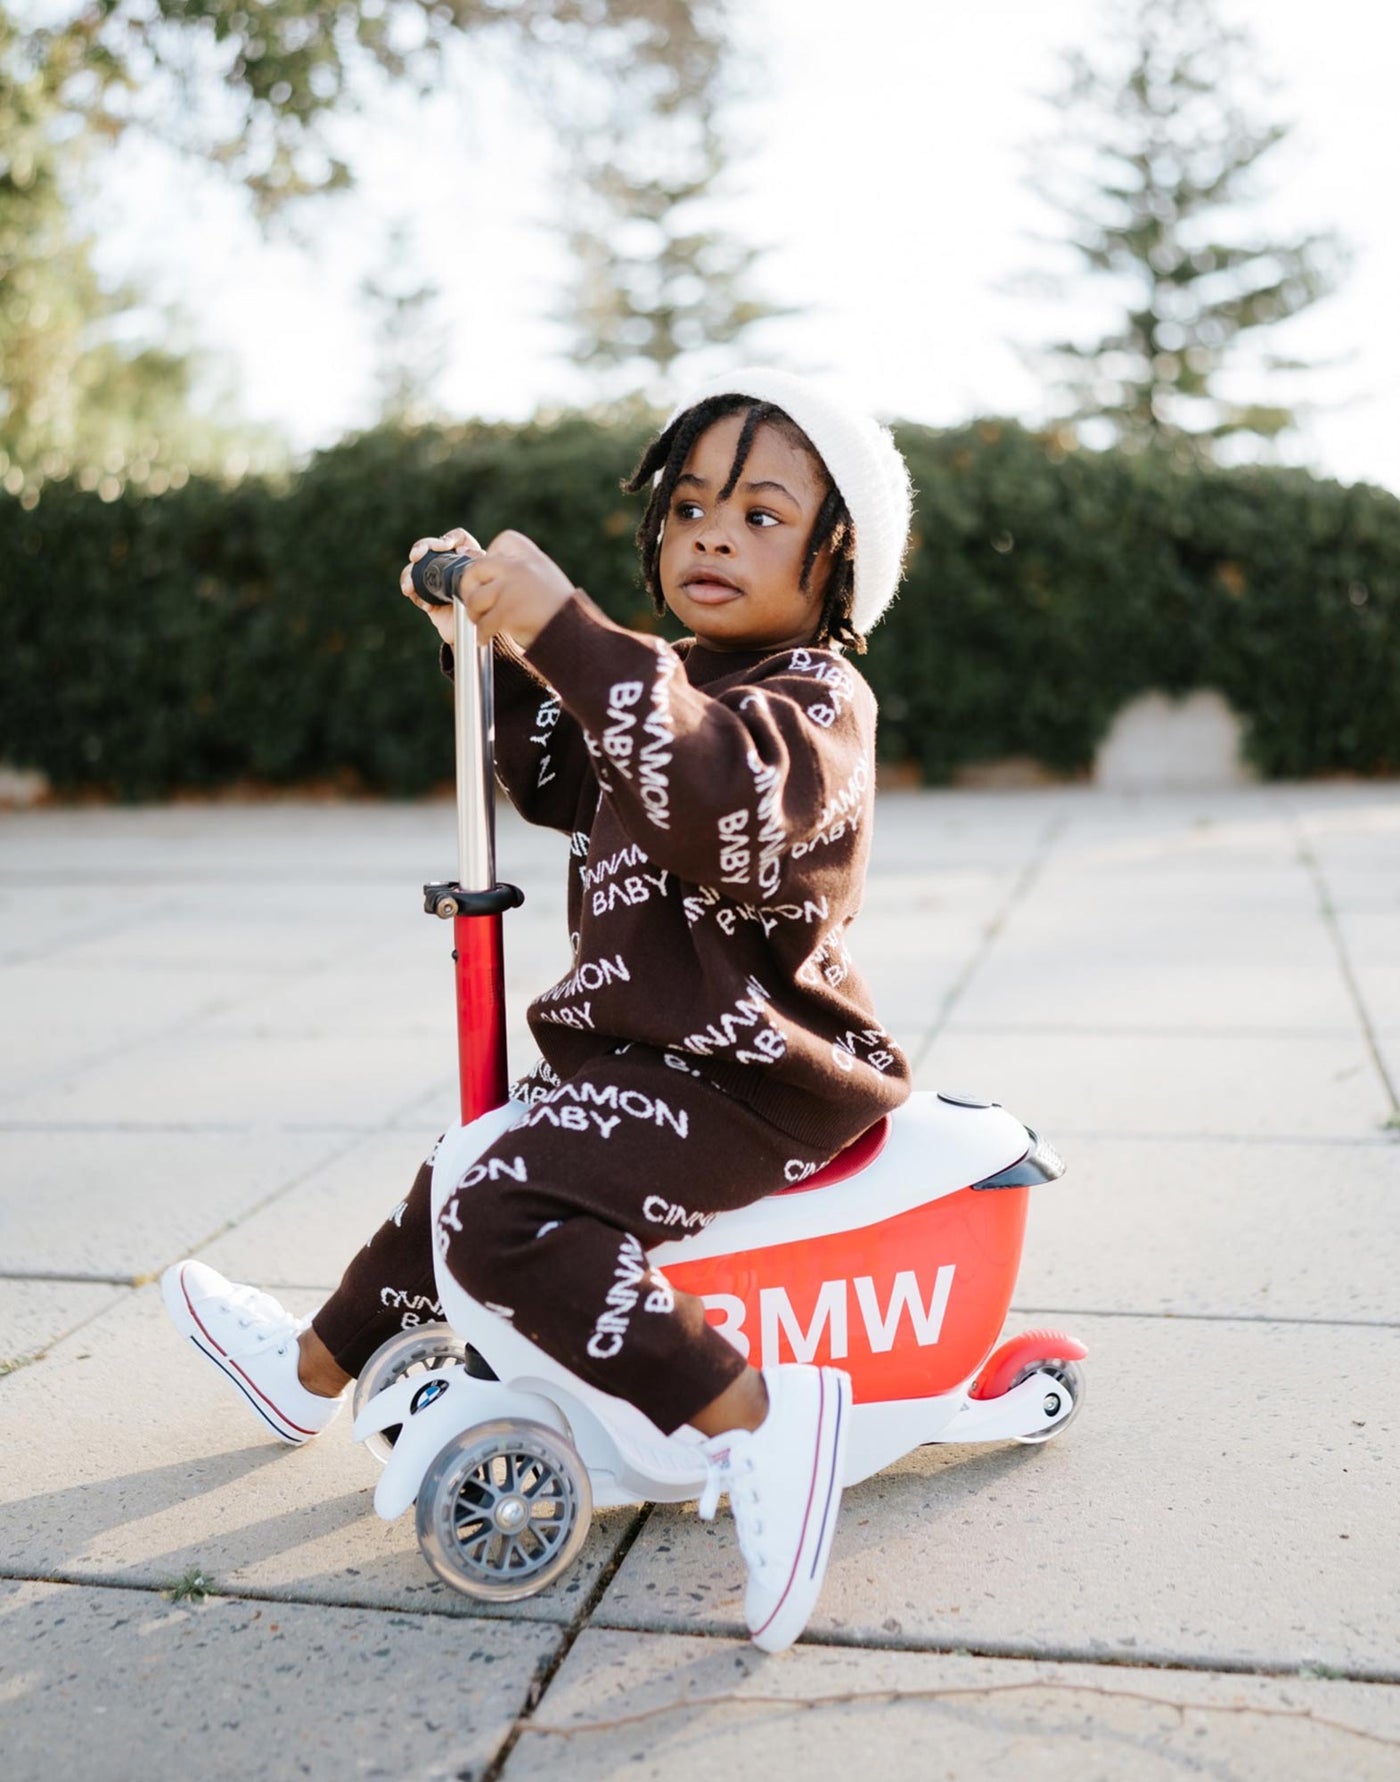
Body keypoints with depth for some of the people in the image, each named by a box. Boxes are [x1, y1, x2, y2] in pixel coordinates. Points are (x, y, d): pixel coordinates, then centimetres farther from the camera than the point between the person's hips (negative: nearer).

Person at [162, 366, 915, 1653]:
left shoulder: (811, 697, -15)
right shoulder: (682, 681, 14)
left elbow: (730, 799, -38)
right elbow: (561, 787, 25)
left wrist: (567, 630, -41)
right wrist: (492, 649, 13)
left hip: (747, 1075, -10)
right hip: (646, 1049, 10)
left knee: (505, 1220, -28)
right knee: (475, 1160, 23)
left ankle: (758, 1417, -28)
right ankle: (317, 1364, 45)